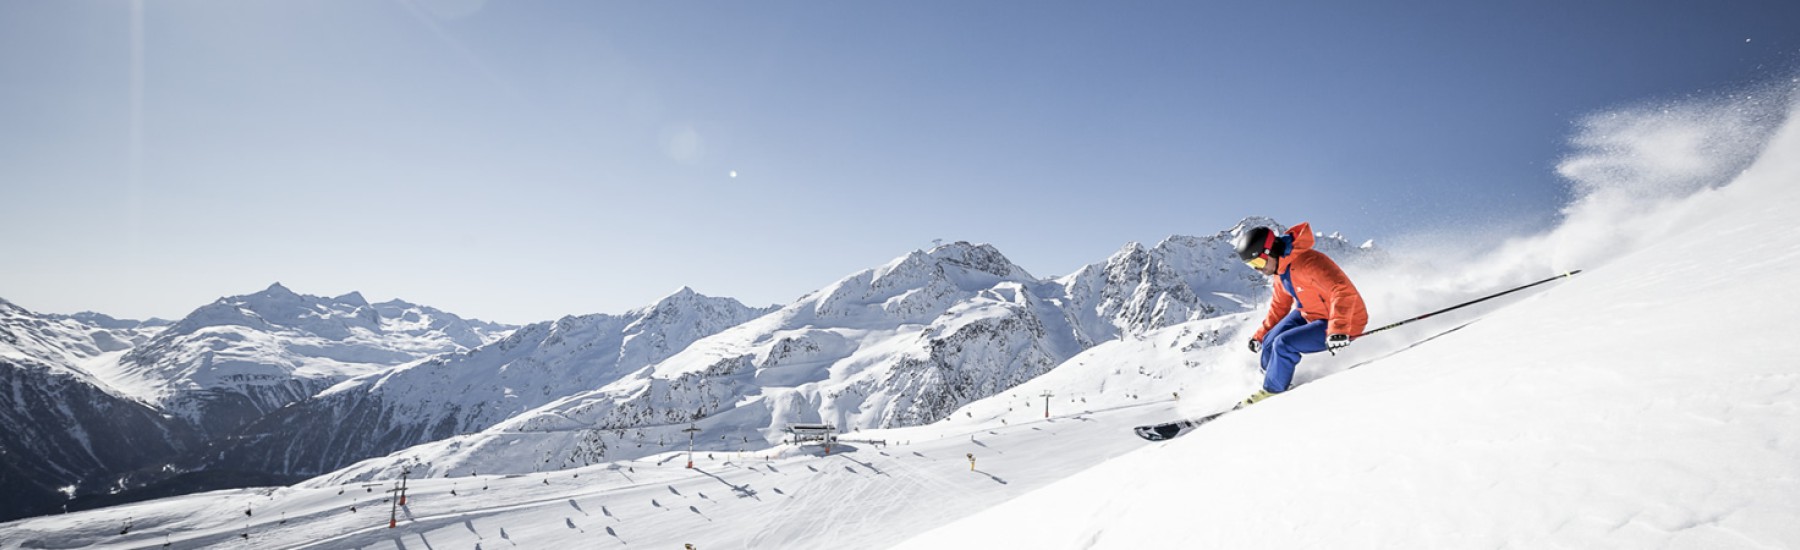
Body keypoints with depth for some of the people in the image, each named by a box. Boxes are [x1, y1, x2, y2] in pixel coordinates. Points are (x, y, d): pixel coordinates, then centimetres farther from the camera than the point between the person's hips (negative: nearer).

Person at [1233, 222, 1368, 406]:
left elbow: (1343, 291, -38)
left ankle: (1273, 391, 0)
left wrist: (1337, 329, -47)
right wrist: (1260, 335, 17)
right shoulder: (1280, 271, 1)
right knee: (1270, 344, -2)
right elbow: (1279, 306, 16)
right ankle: (1267, 381, 21)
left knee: (1283, 345, -21)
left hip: (1342, 322, -9)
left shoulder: (1306, 262, -29)